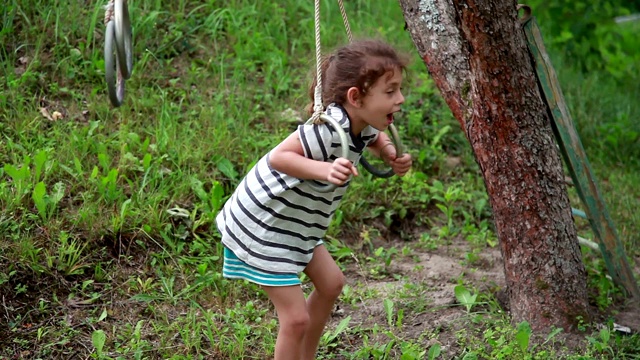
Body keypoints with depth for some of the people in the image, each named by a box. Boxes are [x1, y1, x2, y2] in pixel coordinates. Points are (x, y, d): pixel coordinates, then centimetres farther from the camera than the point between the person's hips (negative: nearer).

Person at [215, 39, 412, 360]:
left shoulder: (363, 125, -3)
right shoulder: (330, 127, -31)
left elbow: (377, 139, 21)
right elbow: (277, 157, -35)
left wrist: (392, 156, 0)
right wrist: (326, 170, -45)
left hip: (296, 224, 10)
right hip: (261, 227, -10)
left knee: (331, 284, 21)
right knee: (295, 317, -7)